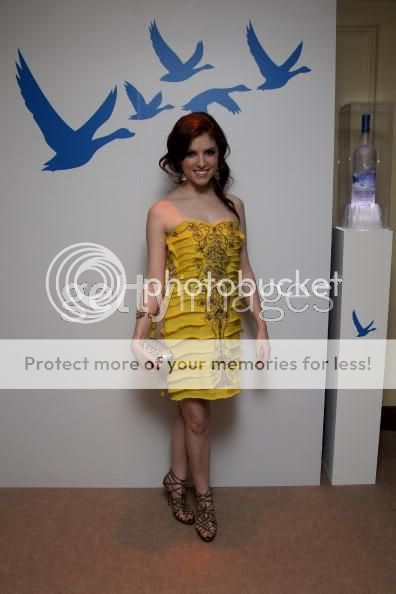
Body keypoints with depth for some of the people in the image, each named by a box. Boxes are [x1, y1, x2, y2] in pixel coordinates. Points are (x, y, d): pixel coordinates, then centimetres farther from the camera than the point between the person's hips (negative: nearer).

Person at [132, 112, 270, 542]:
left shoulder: (234, 206, 6)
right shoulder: (162, 212, -6)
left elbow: (244, 271, 8)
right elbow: (155, 279, -7)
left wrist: (260, 326, 6)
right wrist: (140, 334, -15)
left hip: (226, 323, 4)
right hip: (184, 323, -4)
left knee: (190, 410, 15)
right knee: (196, 415, 6)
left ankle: (176, 479, 37)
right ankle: (203, 497, 28)